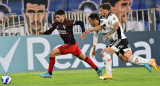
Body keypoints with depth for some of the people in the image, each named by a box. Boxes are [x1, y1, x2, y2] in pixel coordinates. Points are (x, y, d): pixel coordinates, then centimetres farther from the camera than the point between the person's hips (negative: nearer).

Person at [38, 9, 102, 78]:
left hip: (71, 45, -9)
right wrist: (43, 33, -12)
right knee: (83, 57, 22)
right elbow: (50, 31, 6)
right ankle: (97, 69, 34)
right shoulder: (57, 23, -1)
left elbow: (80, 23, -23)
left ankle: (49, 73, -1)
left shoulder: (67, 22, -22)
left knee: (52, 53, -11)